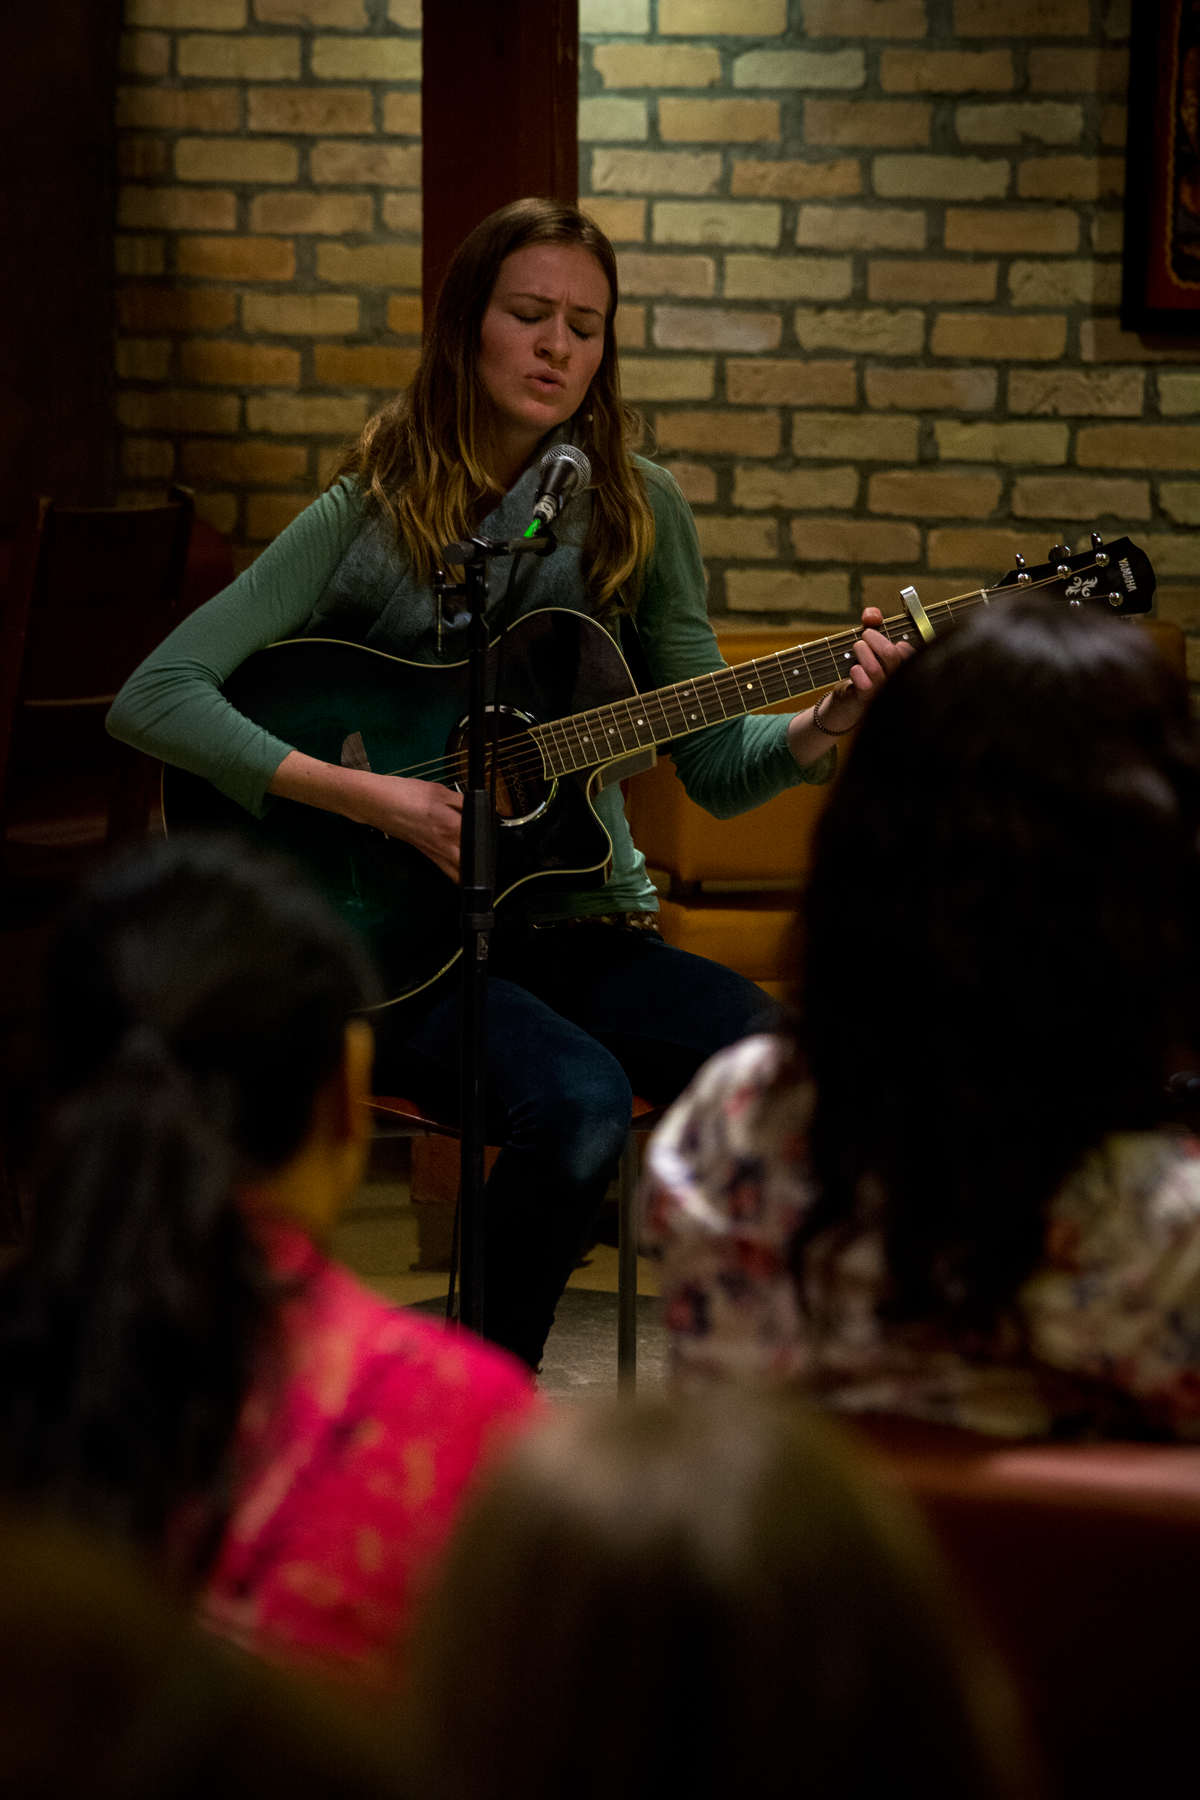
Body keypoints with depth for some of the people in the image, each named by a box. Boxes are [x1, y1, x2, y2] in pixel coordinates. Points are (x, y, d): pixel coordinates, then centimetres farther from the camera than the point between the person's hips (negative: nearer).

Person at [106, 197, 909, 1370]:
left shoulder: (635, 511, 7)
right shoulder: (371, 516, -3)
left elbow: (714, 769, 8)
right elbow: (152, 700, -11)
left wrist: (825, 728, -14)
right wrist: (373, 799, -20)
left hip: (585, 926, 4)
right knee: (577, 1102, -33)